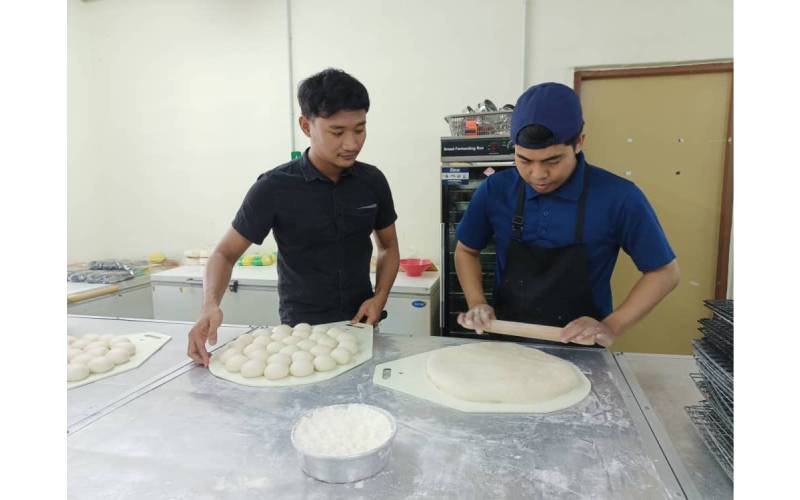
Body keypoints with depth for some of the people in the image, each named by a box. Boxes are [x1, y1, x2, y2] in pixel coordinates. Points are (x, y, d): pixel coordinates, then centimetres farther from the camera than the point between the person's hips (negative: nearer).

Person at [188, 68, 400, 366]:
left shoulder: (372, 181, -5)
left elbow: (389, 248, 8)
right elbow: (226, 253, -7)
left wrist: (379, 298, -8)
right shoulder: (274, 188, -15)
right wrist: (211, 305, -25)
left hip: (360, 326, 3)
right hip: (301, 329, -2)